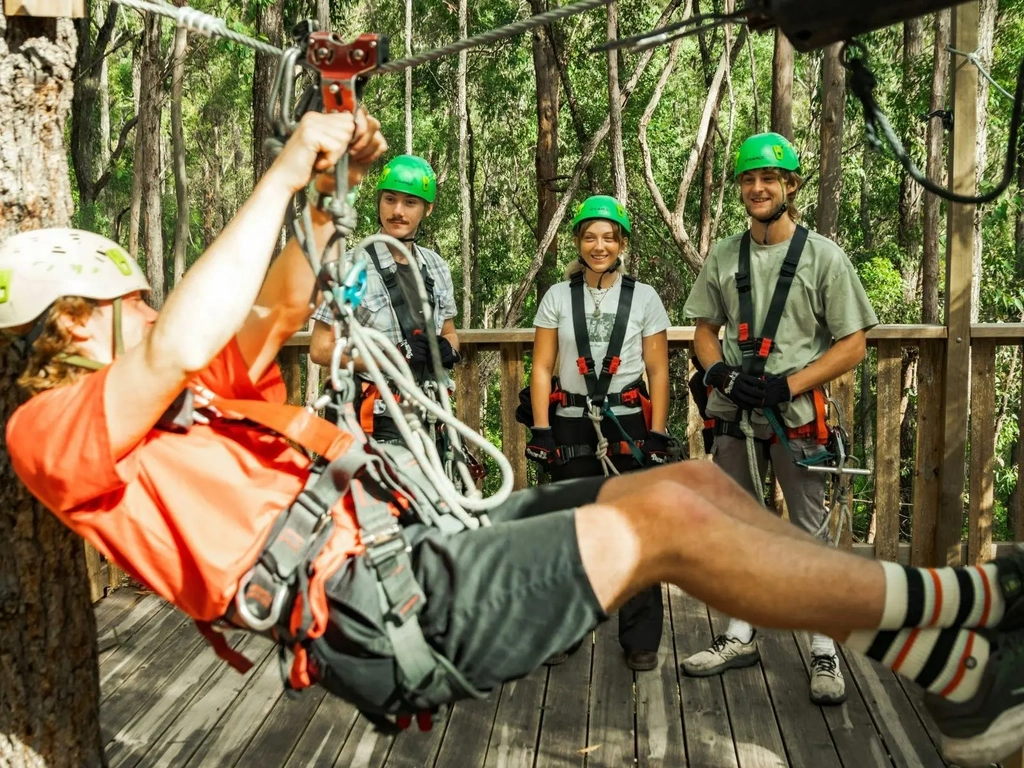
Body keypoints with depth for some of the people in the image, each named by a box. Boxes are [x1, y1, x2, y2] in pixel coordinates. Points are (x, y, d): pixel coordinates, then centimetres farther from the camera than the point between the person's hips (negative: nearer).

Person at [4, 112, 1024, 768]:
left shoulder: (176, 400, 24)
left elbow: (283, 304, 29)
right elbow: (179, 346, -22)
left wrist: (327, 177, 16)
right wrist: (284, 171, -15)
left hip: (407, 550, 9)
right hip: (373, 607, -9)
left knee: (695, 479, -1)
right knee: (667, 514, -19)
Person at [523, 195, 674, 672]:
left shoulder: (644, 298, 4)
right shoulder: (557, 297, 6)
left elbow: (659, 373, 3)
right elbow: (541, 368, 3)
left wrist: (658, 435, -3)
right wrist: (541, 430, -4)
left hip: (629, 426, -1)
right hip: (571, 425, 1)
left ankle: (641, 640, 14)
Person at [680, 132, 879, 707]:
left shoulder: (824, 255, -4)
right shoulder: (723, 256, 8)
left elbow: (853, 345, -5)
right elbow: (705, 329, 14)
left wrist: (787, 384, -17)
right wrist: (718, 370, -8)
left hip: (797, 417, -4)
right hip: (734, 416, 4)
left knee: (811, 534, 2)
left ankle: (825, 652, 16)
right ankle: (741, 638, 28)